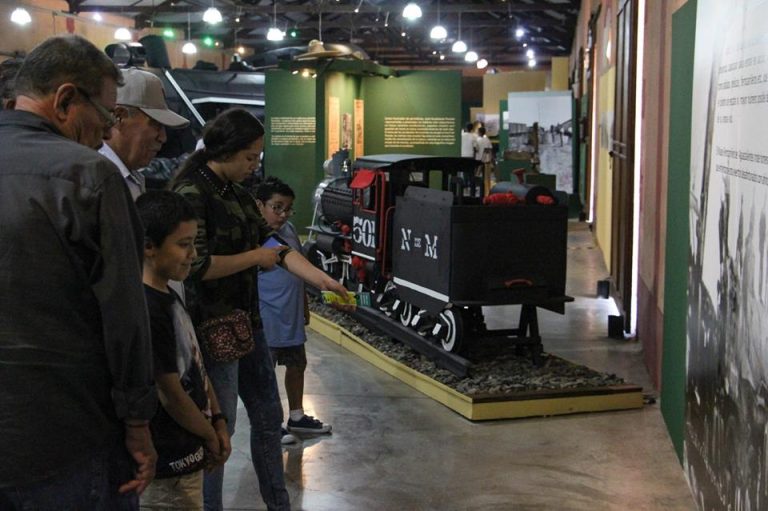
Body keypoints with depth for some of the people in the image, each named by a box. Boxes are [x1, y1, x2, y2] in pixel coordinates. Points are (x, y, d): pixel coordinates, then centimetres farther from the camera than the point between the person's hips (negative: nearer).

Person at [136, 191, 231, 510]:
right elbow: (171, 396, -21)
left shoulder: (168, 296, 6)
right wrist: (211, 436, -7)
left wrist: (218, 420, 5)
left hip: (185, 458, 9)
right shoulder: (147, 311, -24)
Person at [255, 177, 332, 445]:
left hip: (292, 317, 8)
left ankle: (297, 417, 36)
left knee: (297, 364, 19)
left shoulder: (289, 230, 5)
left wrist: (304, 307, 18)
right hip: (267, 319, -8)